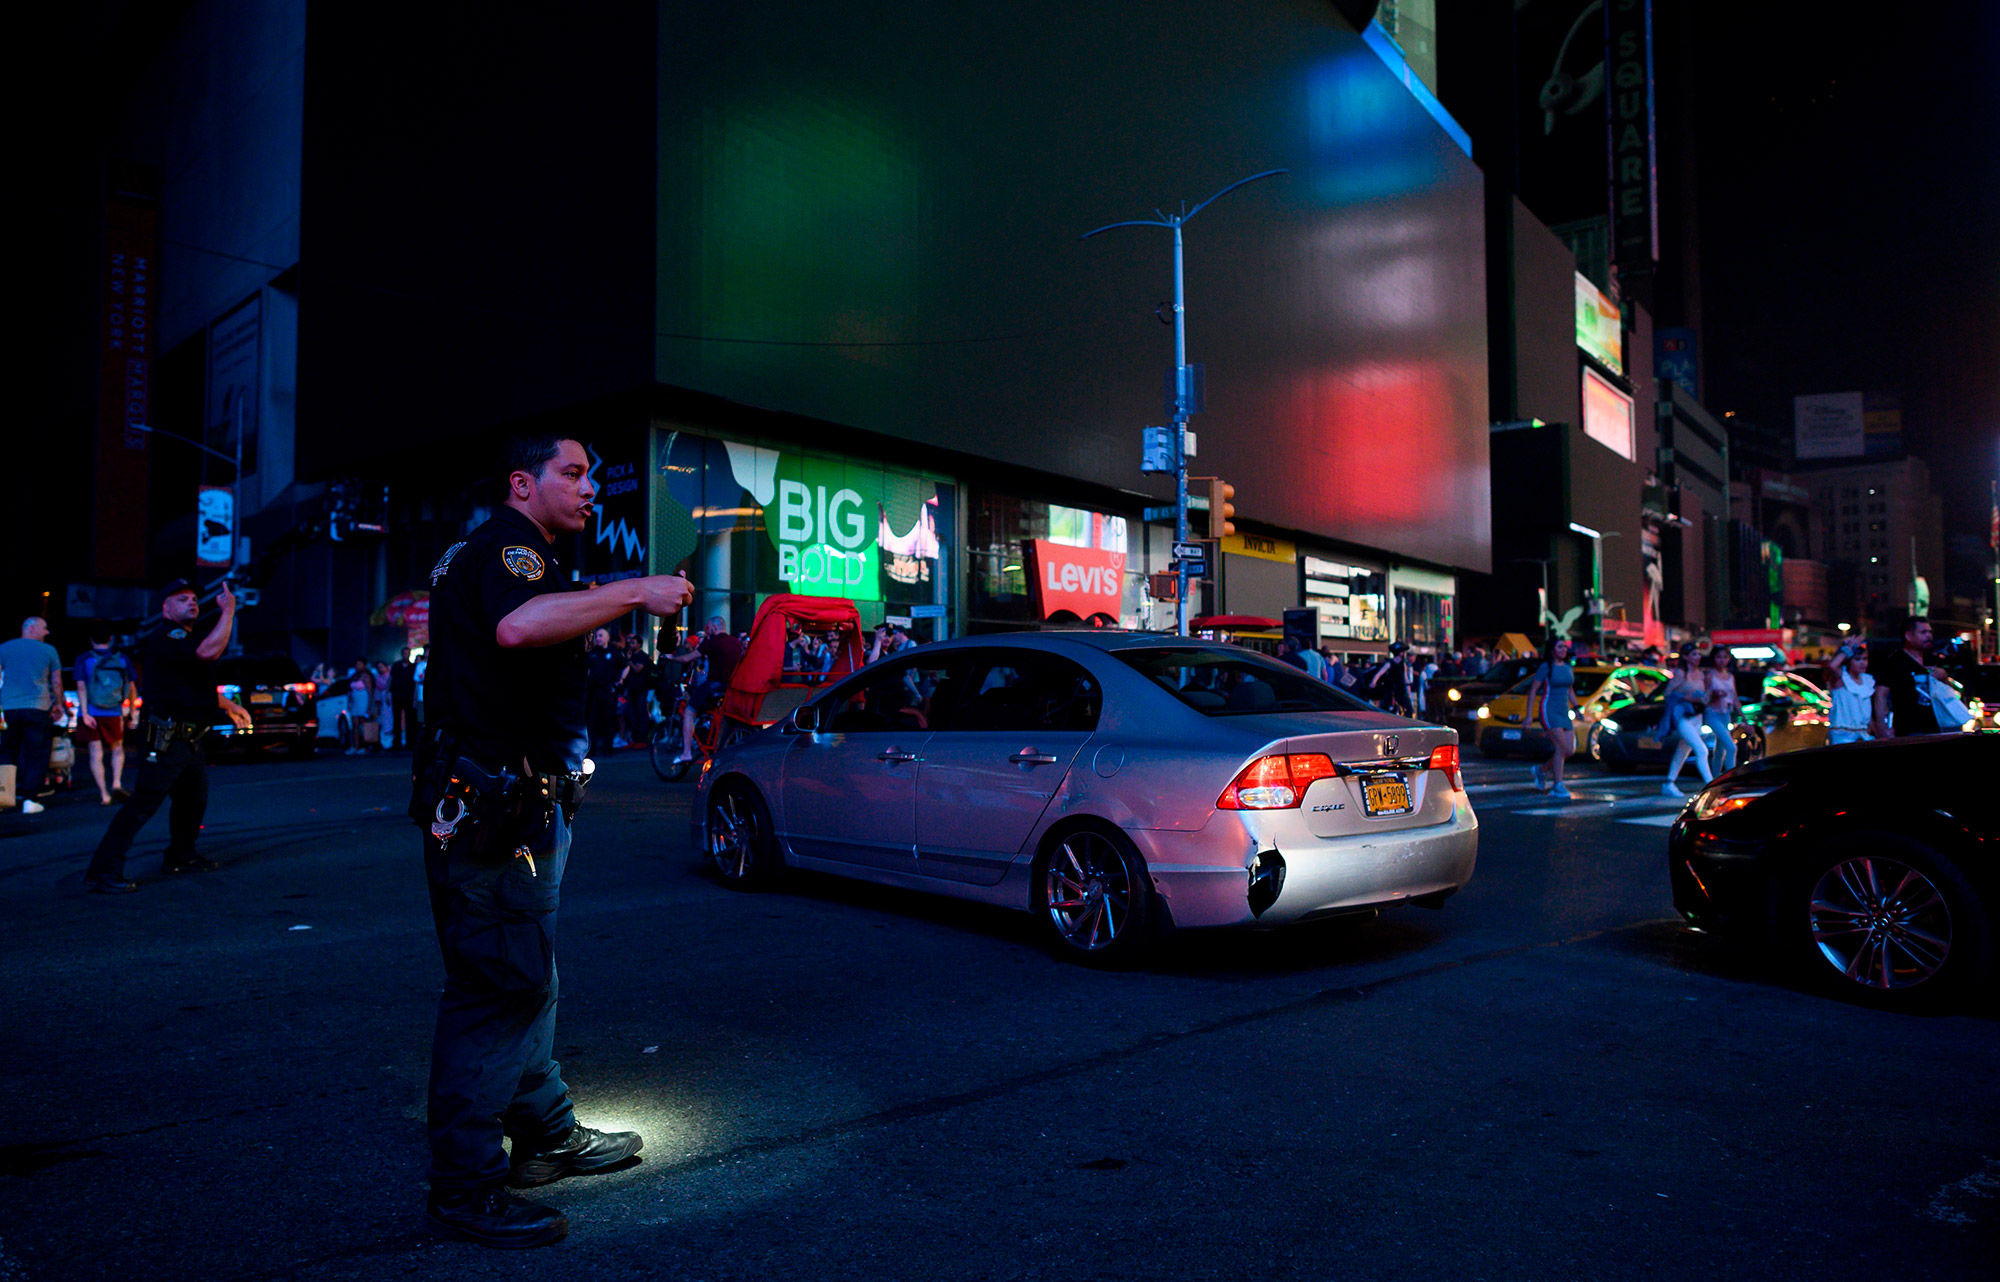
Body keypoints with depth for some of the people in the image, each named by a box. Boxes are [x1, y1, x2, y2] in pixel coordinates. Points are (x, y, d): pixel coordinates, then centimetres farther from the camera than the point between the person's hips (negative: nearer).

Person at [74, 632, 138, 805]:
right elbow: (132, 687, 7)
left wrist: (84, 713, -13)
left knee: (96, 754, 2)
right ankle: (117, 784, -4)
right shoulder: (122, 659, 5)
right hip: (114, 713, 1)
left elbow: (81, 687, -10)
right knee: (117, 749, 17)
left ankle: (104, 794, -2)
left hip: (91, 714, -1)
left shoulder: (83, 659, -1)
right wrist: (132, 710, 18)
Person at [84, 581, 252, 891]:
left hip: (190, 741, 10)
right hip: (165, 740, -10)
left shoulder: (186, 639, 20)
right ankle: (103, 871, -11)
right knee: (143, 803, -12)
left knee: (194, 800, 20)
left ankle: (181, 856, 36)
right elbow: (208, 652, -32)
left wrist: (230, 707, 36)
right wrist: (228, 611, -24)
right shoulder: (164, 639, -13)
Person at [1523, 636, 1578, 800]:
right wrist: (1529, 715, -9)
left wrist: (1576, 708, 15)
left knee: (1570, 749, 0)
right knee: (1561, 747, -17)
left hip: (1564, 711, 7)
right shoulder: (1545, 667, -6)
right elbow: (1532, 690, -5)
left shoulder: (1568, 668, 12)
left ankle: (1542, 769, 22)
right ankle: (1557, 786, -12)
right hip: (1549, 710, -7)